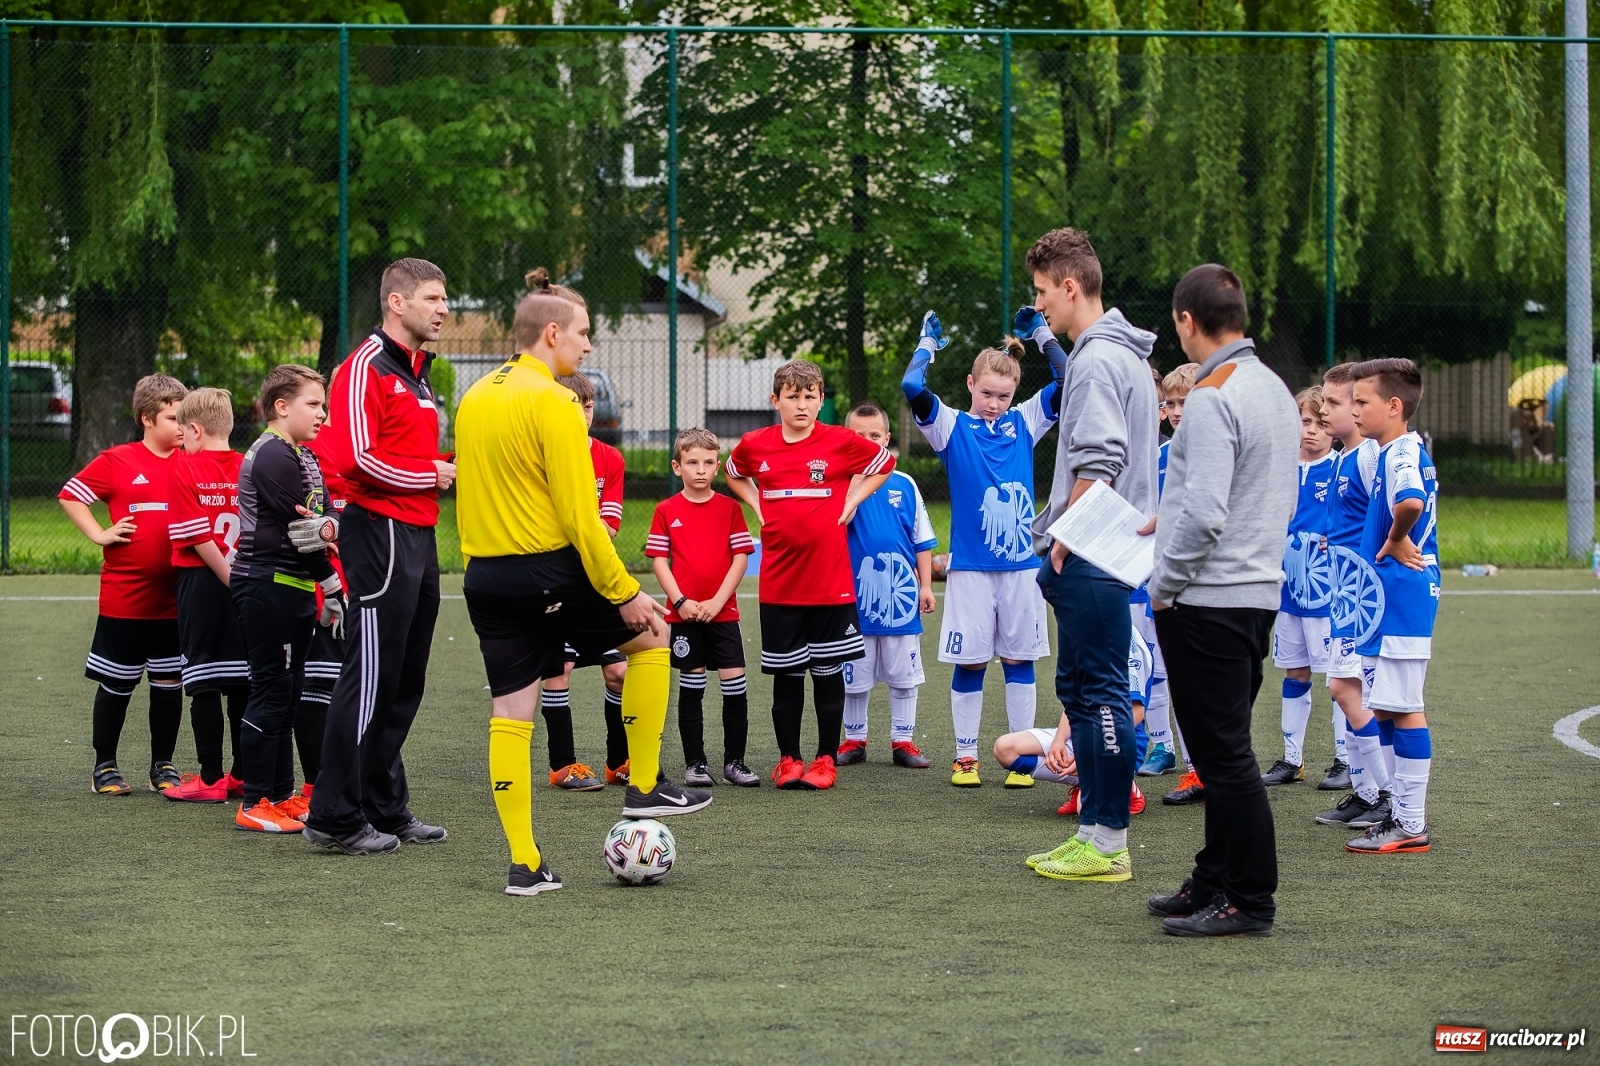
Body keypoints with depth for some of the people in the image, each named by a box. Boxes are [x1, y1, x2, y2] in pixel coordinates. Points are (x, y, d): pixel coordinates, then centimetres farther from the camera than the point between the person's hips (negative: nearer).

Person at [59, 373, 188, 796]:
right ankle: (105, 766, 18)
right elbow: (70, 495, 2)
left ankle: (162, 766, 19)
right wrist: (100, 534, -6)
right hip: (125, 596, -3)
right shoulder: (118, 461, -4)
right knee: (117, 683, 6)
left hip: (176, 598, 3)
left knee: (169, 682, 7)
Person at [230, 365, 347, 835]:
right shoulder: (274, 455, -14)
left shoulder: (302, 457, 18)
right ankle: (255, 804, -3)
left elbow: (321, 522, 13)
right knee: (270, 692, -7)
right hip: (269, 586, -10)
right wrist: (331, 586, -13)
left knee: (286, 694, 13)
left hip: (290, 589, 10)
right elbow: (298, 529, -17)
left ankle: (280, 796, 19)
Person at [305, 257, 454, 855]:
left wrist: (443, 470, 8)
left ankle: (385, 807, 20)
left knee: (404, 682, 13)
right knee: (369, 679, -8)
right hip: (380, 535, -10)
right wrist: (427, 474, -11)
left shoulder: (417, 373, 19)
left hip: (417, 536, 10)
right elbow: (353, 457, -21)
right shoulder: (366, 367, -11)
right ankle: (335, 817, -5)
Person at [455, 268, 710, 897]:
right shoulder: (553, 403, -14)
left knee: (509, 714, 6)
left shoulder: (473, 399, 11)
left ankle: (525, 865, 7)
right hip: (549, 572, -7)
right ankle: (645, 787, 17)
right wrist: (624, 593, -12)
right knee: (651, 634, 14)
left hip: (484, 578, 7)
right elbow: (579, 515, -17)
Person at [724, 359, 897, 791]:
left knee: (828, 671, 5)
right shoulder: (755, 445, 2)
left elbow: (885, 463, 12)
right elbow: (734, 473, 24)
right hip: (779, 582, 2)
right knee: (786, 674, 7)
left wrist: (852, 499, 3)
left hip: (831, 581, -2)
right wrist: (756, 504, 9)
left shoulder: (841, 442, -4)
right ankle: (788, 759, 15)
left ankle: (826, 759, 13)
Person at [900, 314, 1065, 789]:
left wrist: (1042, 335, 7)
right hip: (970, 567, -2)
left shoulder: (1024, 423, 8)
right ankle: (965, 757, 11)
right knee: (970, 661, 2)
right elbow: (912, 388, -14)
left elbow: (1067, 381, 4)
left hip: (1021, 565, 2)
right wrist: (927, 343, -1)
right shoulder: (952, 427, 1)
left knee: (1019, 659, 6)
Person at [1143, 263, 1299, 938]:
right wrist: (1170, 522, 23)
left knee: (1223, 754, -5)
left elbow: (1204, 513, -24)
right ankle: (1213, 883, 25)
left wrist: (1163, 584, -11)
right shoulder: (1275, 390, 13)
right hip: (1258, 591, 10)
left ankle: (1250, 903, -1)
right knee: (1224, 750, 17)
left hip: (1209, 599, -10)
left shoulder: (1213, 397, -17)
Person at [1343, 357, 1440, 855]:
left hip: (1402, 591, -10)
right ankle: (1402, 812, 20)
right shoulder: (1400, 451, 15)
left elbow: (1412, 502, -36)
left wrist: (1395, 541, -19)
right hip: (1391, 595, 10)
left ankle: (1411, 825, -4)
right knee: (1387, 708, 14)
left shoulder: (1403, 452, -16)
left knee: (1403, 707, -7)